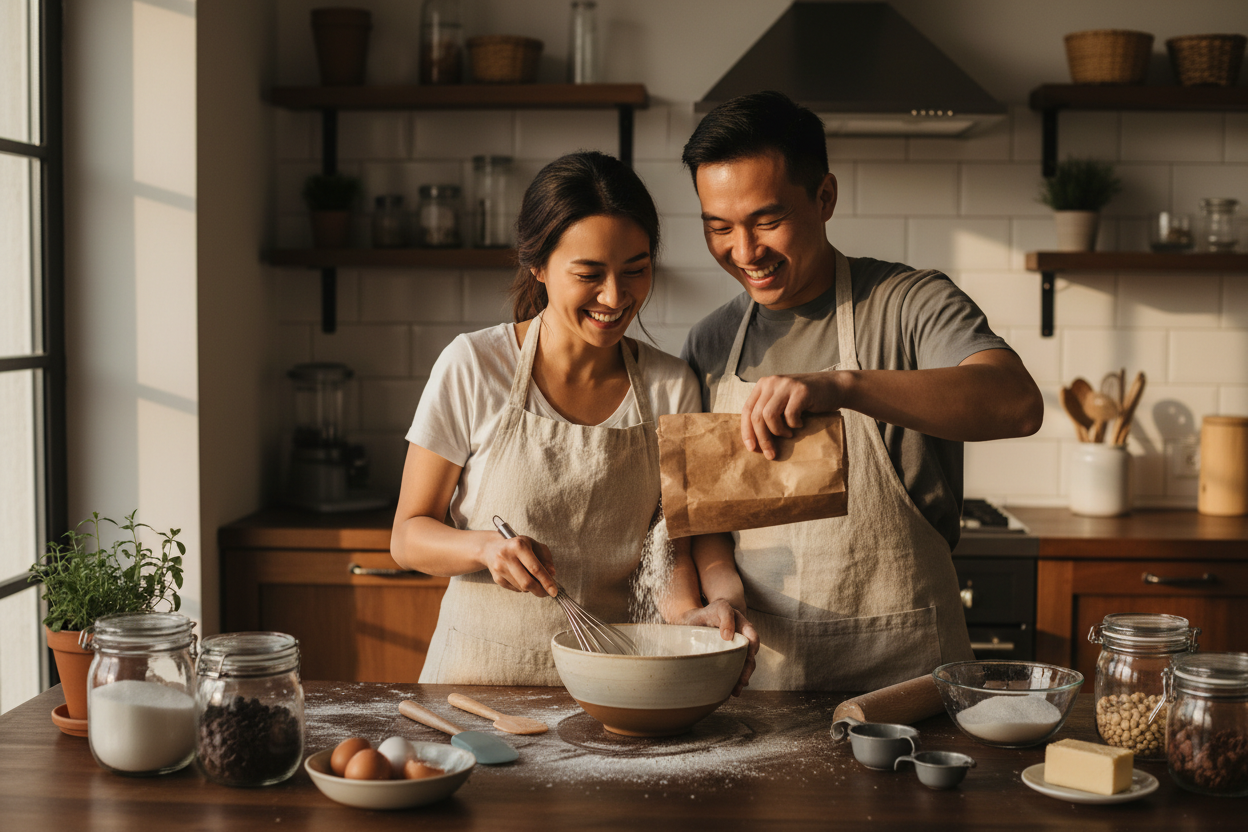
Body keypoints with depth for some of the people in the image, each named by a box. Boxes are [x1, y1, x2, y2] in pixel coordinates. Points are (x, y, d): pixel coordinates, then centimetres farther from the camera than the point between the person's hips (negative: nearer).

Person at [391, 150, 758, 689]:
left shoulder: (672, 388, 1)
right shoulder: (471, 366, -6)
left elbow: (672, 542, 4)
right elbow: (408, 536, -1)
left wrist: (688, 613, -17)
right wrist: (487, 547, -20)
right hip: (482, 672, -2)